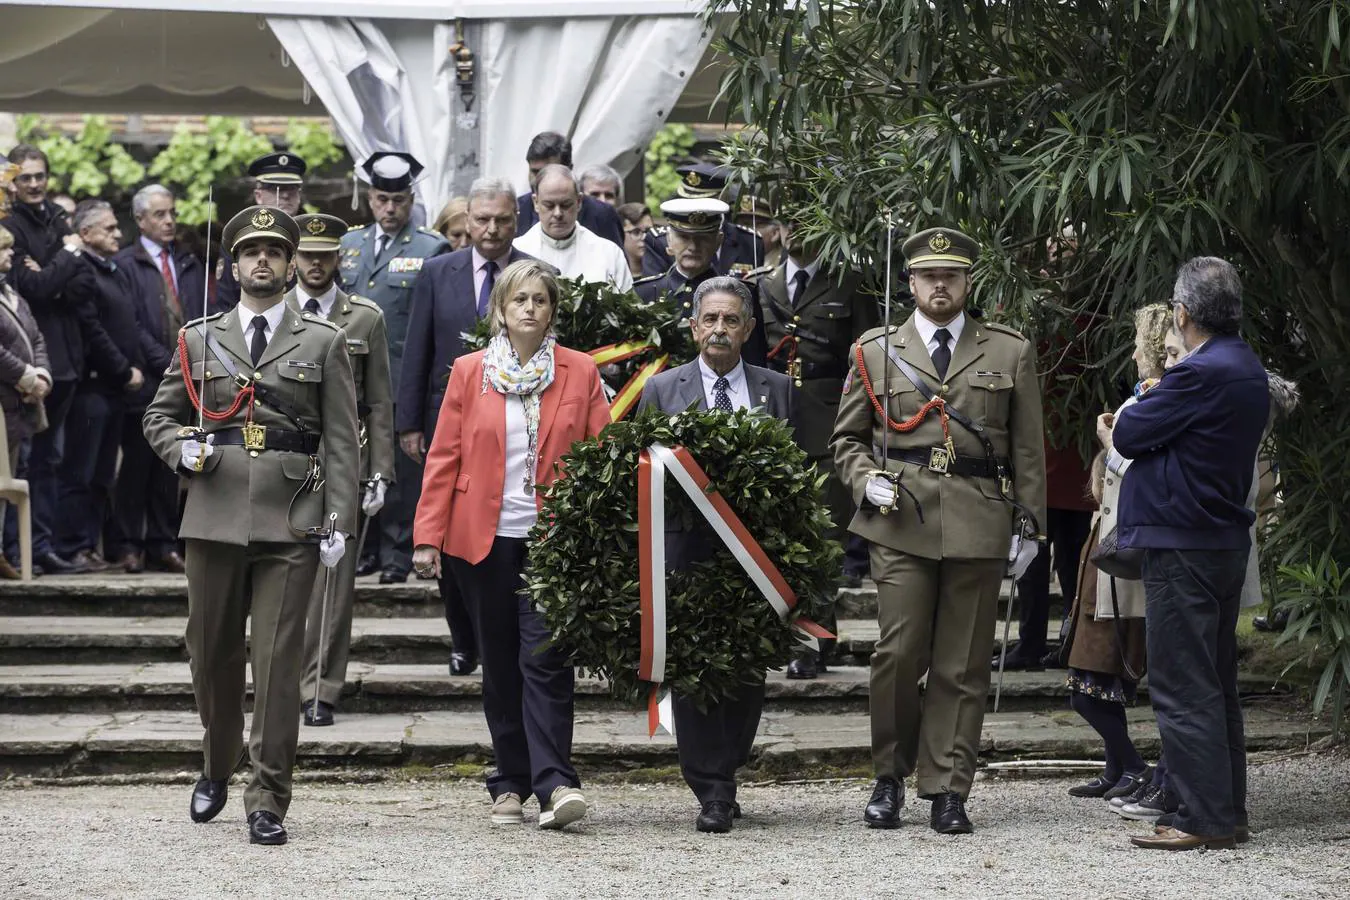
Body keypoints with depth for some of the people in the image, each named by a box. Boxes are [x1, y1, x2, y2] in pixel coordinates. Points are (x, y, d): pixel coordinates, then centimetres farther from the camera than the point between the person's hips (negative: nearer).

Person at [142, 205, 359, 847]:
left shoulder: (324, 343, 6)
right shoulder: (199, 340, 11)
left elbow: (341, 442, 3)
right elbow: (159, 416, 19)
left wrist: (338, 520, -5)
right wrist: (182, 451, -3)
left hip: (290, 525, -2)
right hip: (215, 516, 2)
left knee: (277, 663, -5)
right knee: (212, 653, 10)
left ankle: (268, 802, -1)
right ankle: (217, 767, 34)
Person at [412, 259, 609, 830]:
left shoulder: (580, 373, 4)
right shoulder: (469, 373, 6)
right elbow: (443, 457, 5)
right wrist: (428, 536, -1)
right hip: (484, 538, 2)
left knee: (545, 659, -11)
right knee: (500, 665, 7)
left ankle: (553, 783, -15)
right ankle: (510, 786, 13)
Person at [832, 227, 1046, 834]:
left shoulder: (1010, 353, 11)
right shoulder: (875, 351, 11)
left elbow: (1028, 447, 11)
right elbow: (848, 437, 17)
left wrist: (1028, 521, 5)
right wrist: (867, 480, -2)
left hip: (978, 525, 1)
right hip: (901, 521, 0)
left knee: (963, 665, 1)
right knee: (899, 652, -7)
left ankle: (946, 790, 7)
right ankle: (890, 775, 12)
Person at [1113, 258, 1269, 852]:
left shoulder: (1200, 374, -19)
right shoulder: (1248, 370, 12)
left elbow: (1129, 436, -13)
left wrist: (1126, 417, 6)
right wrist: (1132, 426, 5)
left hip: (1182, 548, -10)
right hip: (1227, 541, 10)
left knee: (1182, 687, -6)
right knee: (1216, 684, 15)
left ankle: (1205, 819, -6)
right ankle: (1227, 811, 20)